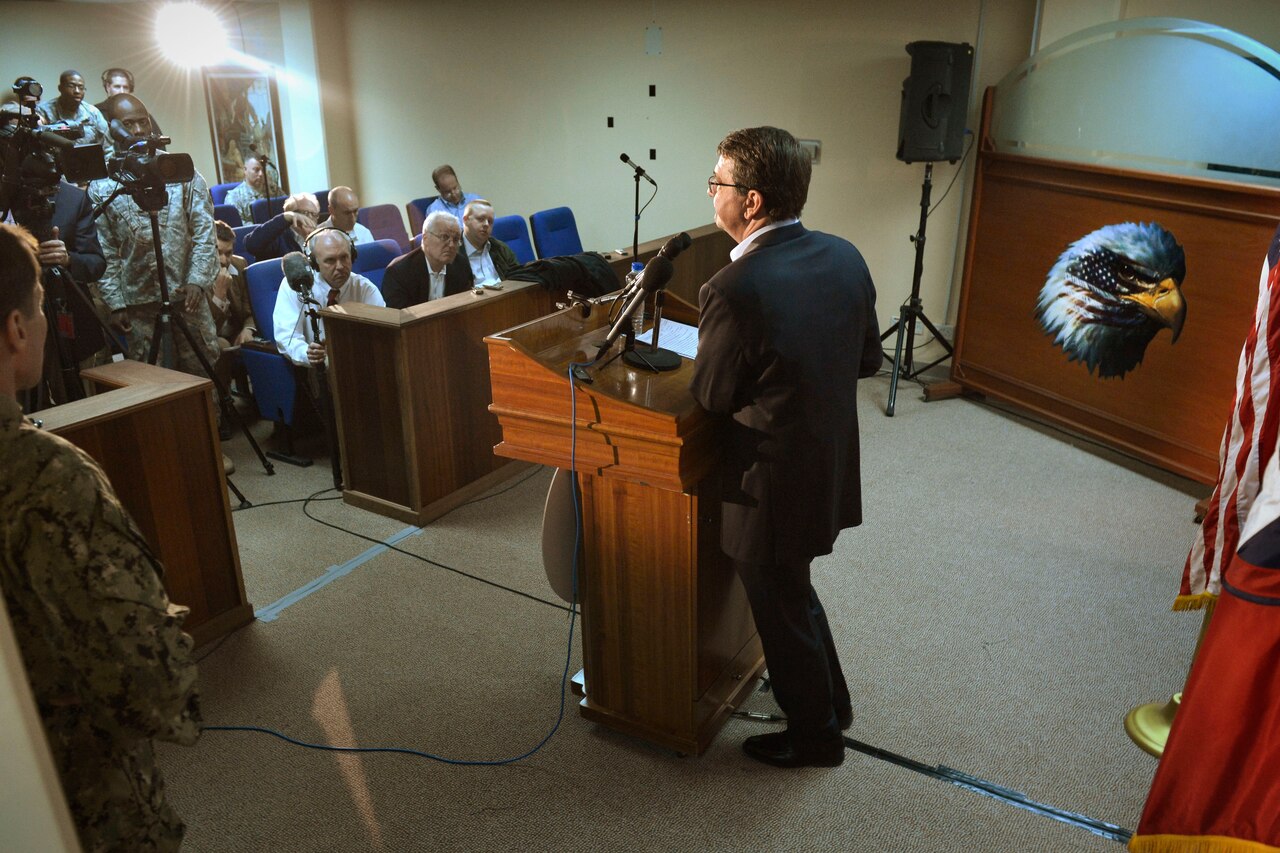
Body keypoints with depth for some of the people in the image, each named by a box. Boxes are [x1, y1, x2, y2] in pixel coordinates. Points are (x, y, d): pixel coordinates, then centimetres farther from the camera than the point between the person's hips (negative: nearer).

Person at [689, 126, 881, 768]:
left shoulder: (734, 289, -28)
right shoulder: (845, 257, -5)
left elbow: (709, 396, -15)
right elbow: (868, 359, 5)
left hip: (775, 489, -7)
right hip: (834, 469, 8)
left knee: (783, 611, 17)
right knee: (793, 593, 30)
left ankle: (815, 736, 40)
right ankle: (830, 701, 50)